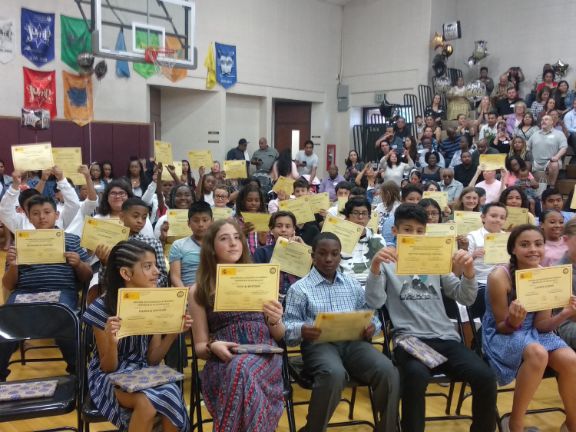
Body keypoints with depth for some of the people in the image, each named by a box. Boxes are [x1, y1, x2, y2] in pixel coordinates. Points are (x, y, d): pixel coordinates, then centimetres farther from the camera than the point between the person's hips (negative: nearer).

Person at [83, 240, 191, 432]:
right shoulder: (102, 308, -15)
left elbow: (152, 360, 2)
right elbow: (108, 368, -11)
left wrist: (172, 334, -13)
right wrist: (112, 341, -31)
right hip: (110, 376, -4)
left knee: (171, 395, -30)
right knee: (147, 402, -34)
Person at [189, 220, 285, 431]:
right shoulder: (198, 291, 10)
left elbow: (279, 336, 15)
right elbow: (200, 347, 10)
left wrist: (274, 321, -8)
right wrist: (213, 347, -14)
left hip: (264, 355, 1)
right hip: (223, 361, 0)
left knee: (242, 368, -35)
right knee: (239, 371, -36)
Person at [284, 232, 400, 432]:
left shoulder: (353, 285, 21)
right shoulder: (299, 288, 8)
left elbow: (369, 313, 19)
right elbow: (287, 325, 2)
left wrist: (372, 326, -4)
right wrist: (301, 330, -21)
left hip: (353, 342, 4)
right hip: (319, 344, -3)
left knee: (388, 370, -25)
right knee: (334, 374, -37)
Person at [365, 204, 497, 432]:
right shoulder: (387, 263, 10)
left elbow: (465, 299, 13)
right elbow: (374, 302, -5)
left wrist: (468, 272, -8)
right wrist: (375, 268, -22)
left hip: (446, 338, 4)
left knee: (485, 377, -22)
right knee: (416, 376, -37)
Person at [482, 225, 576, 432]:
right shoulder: (499, 277, -20)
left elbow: (541, 325, -3)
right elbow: (502, 328, -13)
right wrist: (513, 321, -36)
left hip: (534, 333, 5)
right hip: (501, 337, -5)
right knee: (538, 353, -34)